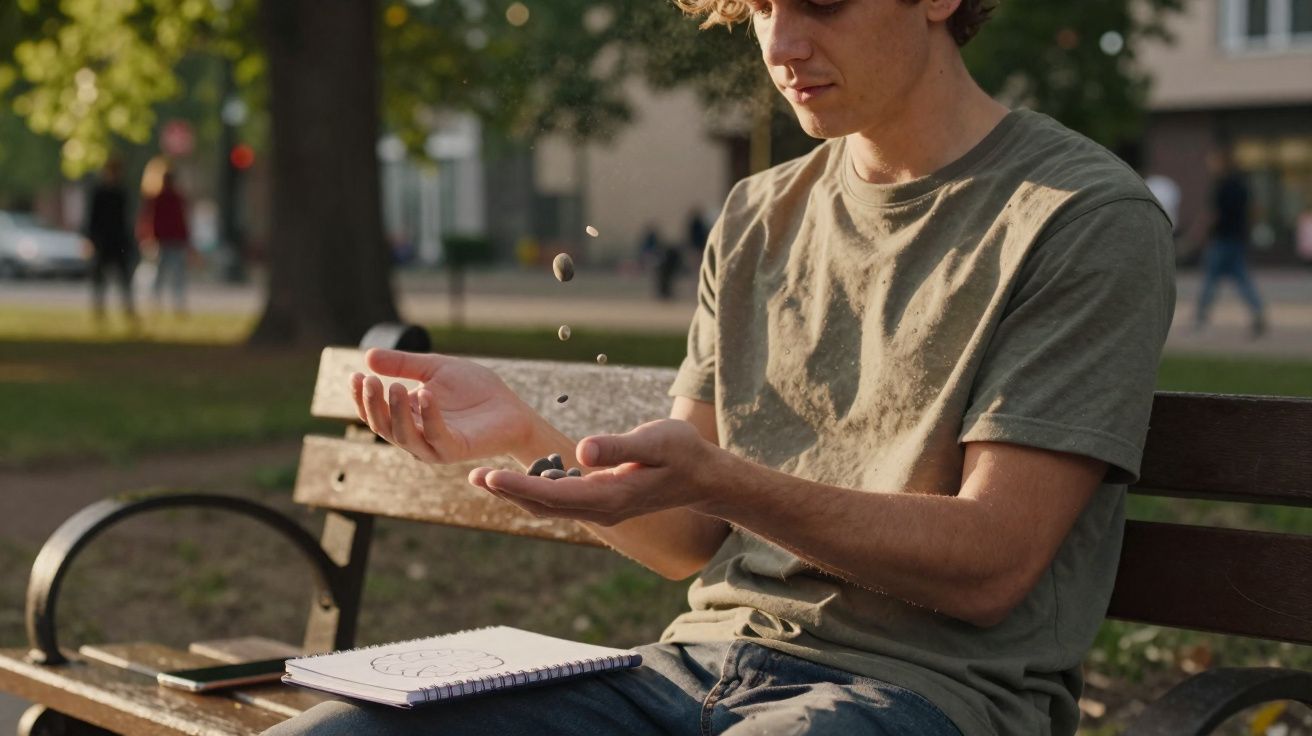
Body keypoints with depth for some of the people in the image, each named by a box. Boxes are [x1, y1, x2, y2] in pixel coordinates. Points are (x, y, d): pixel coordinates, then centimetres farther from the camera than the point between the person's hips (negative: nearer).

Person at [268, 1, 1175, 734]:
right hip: (706, 656, 6)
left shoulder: (1092, 220, -4)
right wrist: (528, 434, -6)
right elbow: (690, 540, 13)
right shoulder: (757, 219, 15)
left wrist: (713, 478, -23)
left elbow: (989, 567, -11)